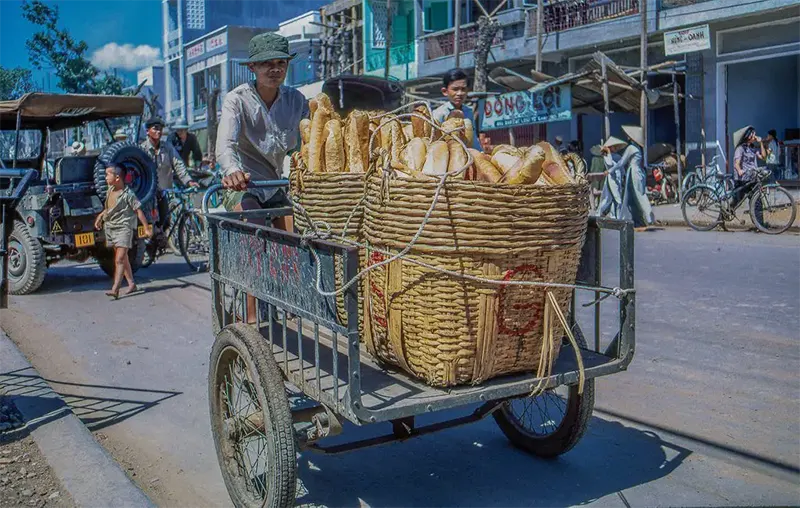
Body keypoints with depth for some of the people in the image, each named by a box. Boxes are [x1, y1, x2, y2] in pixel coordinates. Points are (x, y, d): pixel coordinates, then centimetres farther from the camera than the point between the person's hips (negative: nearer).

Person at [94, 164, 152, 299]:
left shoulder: (128, 194, -15)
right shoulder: (110, 189, 7)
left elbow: (138, 210, -13)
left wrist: (147, 228, -13)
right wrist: (100, 216, 17)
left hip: (124, 228, -8)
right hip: (110, 227, 8)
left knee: (119, 259, -14)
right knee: (123, 257, 15)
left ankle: (115, 289, -19)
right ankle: (131, 283, 25)